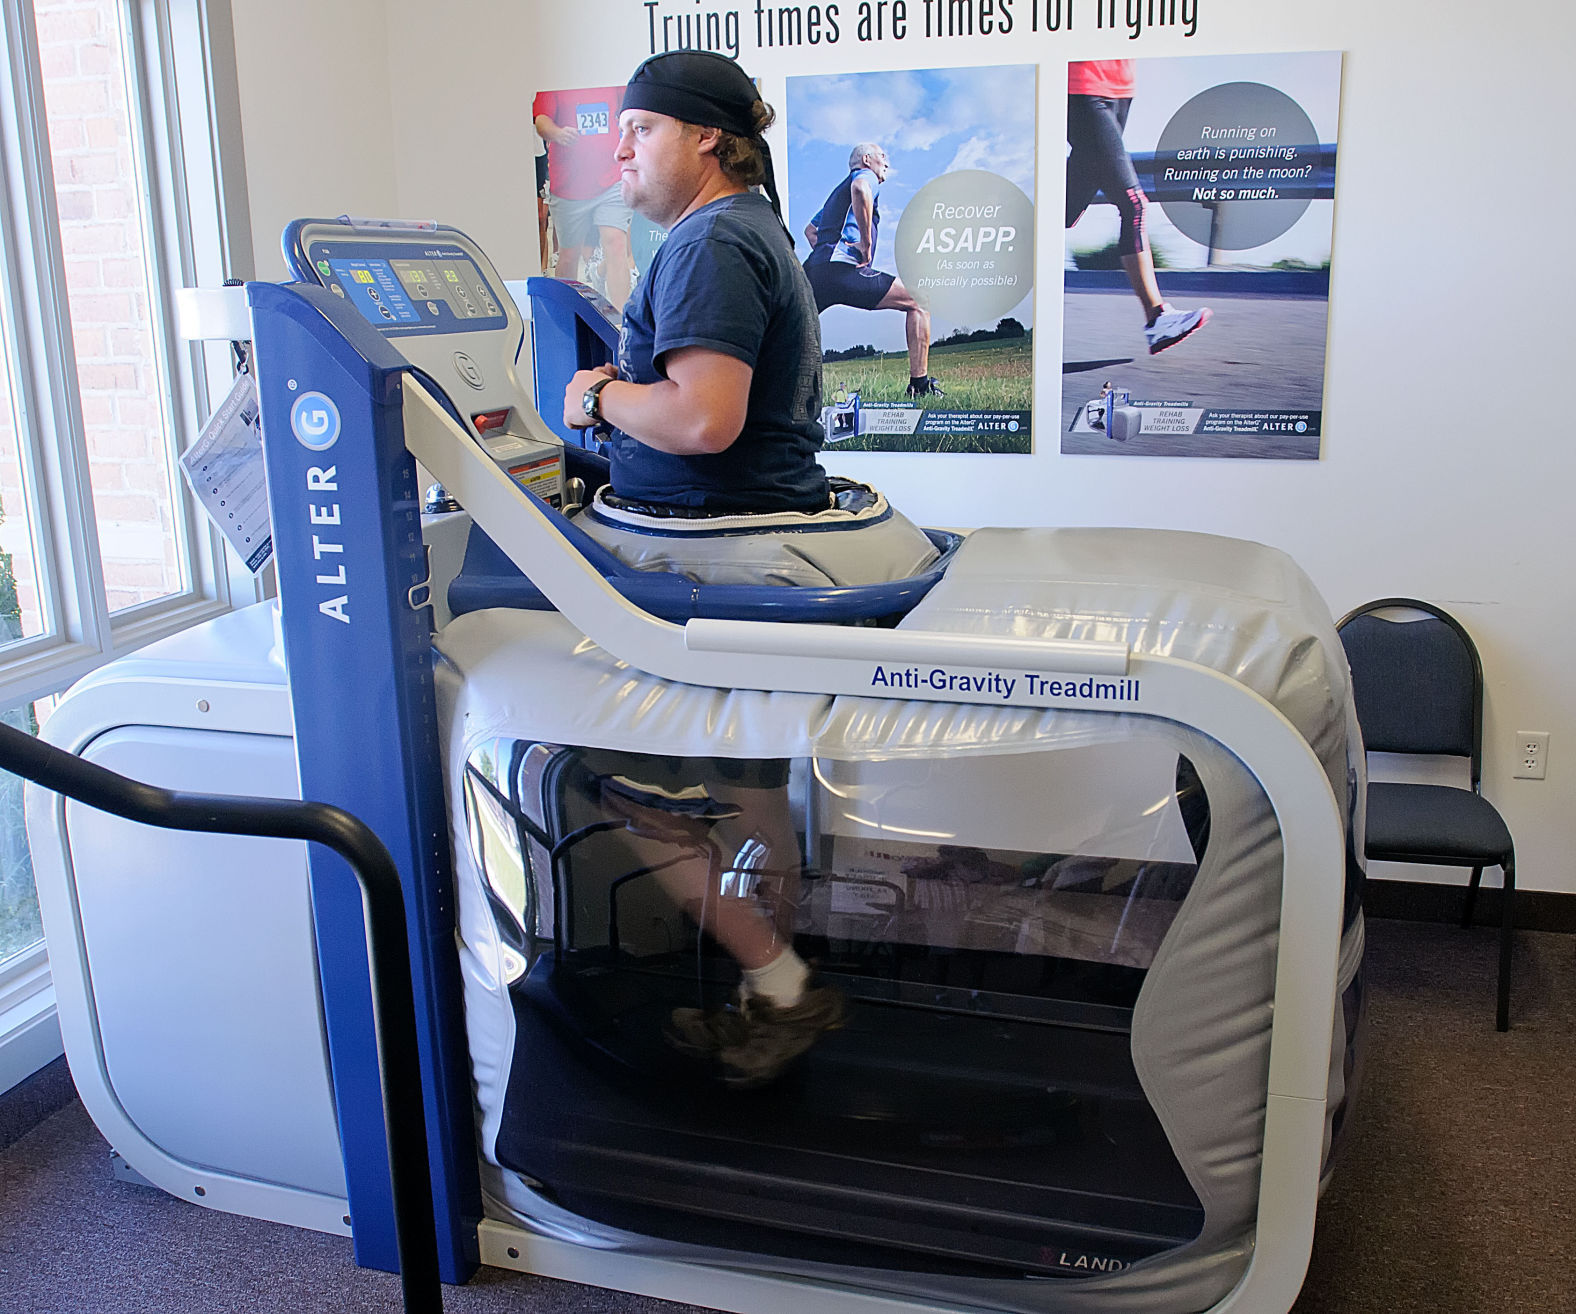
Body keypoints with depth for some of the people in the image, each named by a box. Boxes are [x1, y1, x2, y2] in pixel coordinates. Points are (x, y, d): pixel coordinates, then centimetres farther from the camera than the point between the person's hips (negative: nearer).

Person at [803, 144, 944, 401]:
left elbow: (810, 229, 44)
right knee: (918, 301, -2)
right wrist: (866, 244, -15)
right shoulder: (866, 175, 8)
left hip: (814, 269, 8)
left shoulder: (838, 191, 35)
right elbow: (860, 189, -18)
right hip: (843, 269, -8)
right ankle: (920, 386, -10)